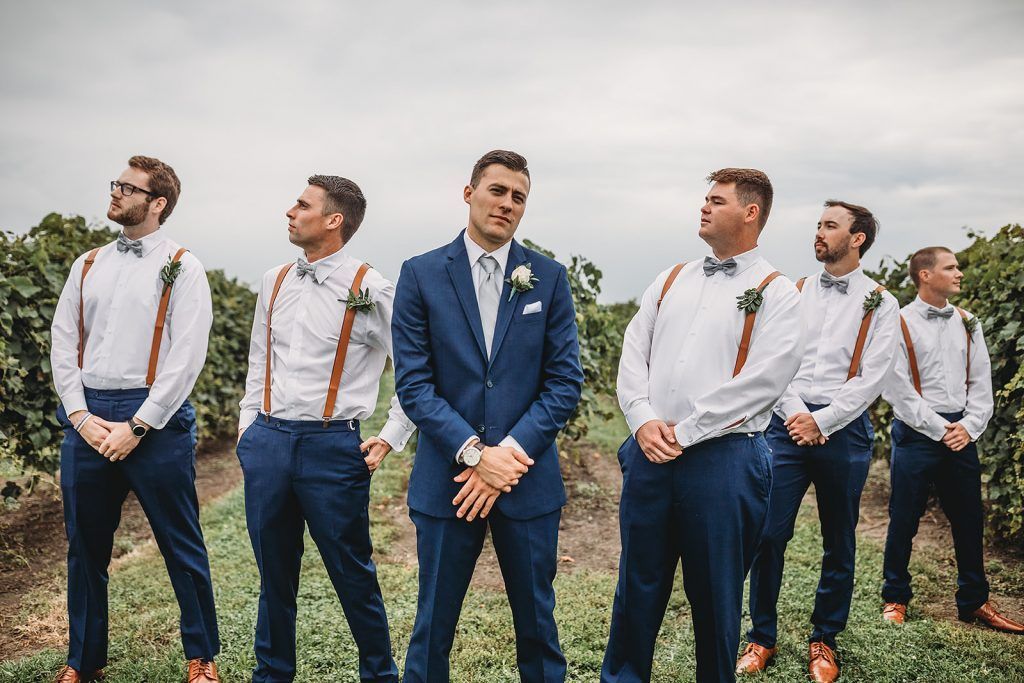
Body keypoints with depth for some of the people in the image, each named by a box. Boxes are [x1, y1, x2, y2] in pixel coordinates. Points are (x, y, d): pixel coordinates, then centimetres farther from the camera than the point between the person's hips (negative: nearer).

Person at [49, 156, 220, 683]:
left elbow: (187, 357, -10)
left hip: (153, 418, -5)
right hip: (85, 418, 5)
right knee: (85, 547, 13)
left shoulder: (182, 268, -2)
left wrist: (136, 426, -13)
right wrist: (80, 416, -3)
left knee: (181, 544, 3)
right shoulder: (87, 266, 14)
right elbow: (63, 344, 10)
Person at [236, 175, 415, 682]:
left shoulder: (370, 290, -8)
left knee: (353, 574, 6)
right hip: (266, 443, 5)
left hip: (332, 446, -5)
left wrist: (390, 438, -5)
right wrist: (248, 428, 16)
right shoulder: (274, 282, 10)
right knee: (273, 573, 15)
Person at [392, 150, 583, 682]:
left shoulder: (549, 278, 3)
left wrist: (510, 451, -12)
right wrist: (475, 453, -15)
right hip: (446, 478, -1)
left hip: (528, 478, 1)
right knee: (433, 625, 11)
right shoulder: (421, 274, -1)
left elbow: (565, 382, -1)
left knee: (537, 620, 14)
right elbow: (413, 381, -5)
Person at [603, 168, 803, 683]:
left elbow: (761, 382, -12)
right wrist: (644, 420, -7)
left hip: (722, 458, -4)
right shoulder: (670, 281, 14)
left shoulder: (775, 293, -2)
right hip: (649, 452, 4)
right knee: (638, 584, 14)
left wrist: (684, 431, -13)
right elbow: (633, 355, 9)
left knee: (715, 595, 9)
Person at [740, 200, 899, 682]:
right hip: (788, 425, 1)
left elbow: (871, 378, -5)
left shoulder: (880, 304, 2)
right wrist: (796, 415, -10)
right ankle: (762, 638, 12)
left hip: (844, 430, -1)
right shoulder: (794, 293, 9)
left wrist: (821, 421, -11)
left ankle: (824, 641, 24)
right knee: (769, 534, -2)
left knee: (839, 543, 9)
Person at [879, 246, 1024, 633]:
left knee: (969, 521, 10)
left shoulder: (967, 324, 10)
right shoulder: (900, 324, -6)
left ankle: (974, 602, 24)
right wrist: (940, 430, -11)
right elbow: (897, 389, -10)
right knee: (904, 521, 3)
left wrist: (969, 426, -4)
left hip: (961, 434, 5)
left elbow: (981, 382, 10)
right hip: (916, 434, -5)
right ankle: (895, 598, 19)